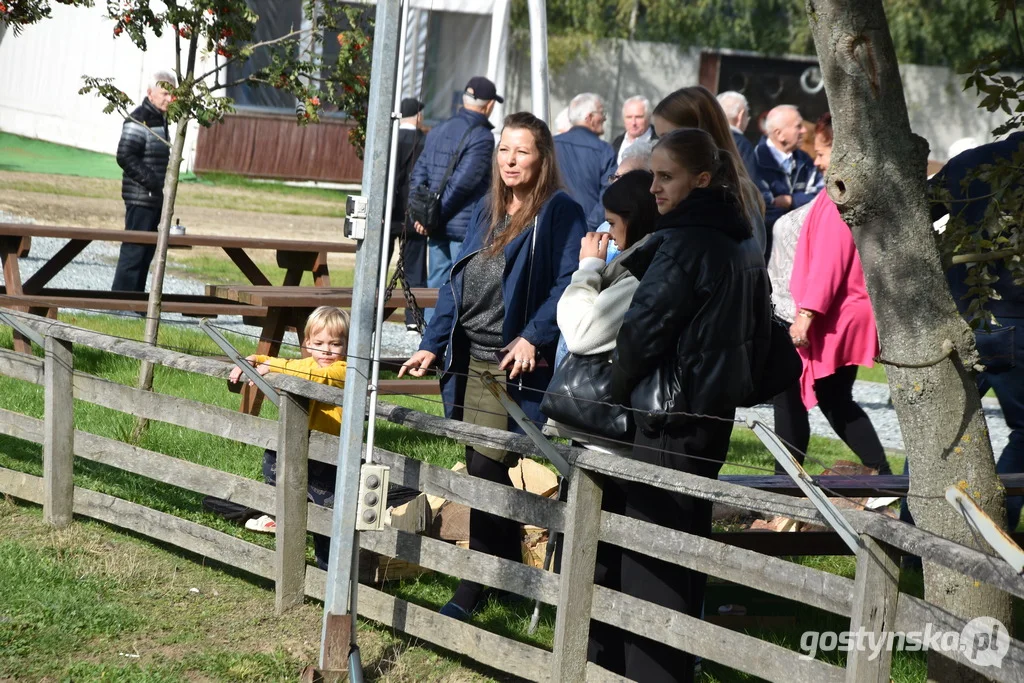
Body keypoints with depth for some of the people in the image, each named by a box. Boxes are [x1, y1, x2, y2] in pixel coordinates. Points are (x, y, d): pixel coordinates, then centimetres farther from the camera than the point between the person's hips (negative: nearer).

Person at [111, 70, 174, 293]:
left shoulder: (161, 119, 16)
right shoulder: (139, 120, -14)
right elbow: (125, 157, -21)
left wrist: (160, 184, 15)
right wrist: (152, 182, -23)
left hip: (154, 198, 10)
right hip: (140, 198, -10)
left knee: (147, 250, 12)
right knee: (134, 250, -8)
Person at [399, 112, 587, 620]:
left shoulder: (559, 212, -6)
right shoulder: (487, 211, 17)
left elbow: (569, 282, -13)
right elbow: (458, 282, 20)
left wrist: (533, 336, -22)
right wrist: (432, 344, 14)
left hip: (514, 365, -7)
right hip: (469, 361, 7)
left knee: (485, 469, -10)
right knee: (485, 470, 10)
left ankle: (472, 589, -1)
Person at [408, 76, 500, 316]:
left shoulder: (438, 131, 12)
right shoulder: (481, 136, -12)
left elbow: (418, 175, 11)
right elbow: (463, 181, -18)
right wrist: (437, 213, -11)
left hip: (438, 226, 7)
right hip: (466, 225, -7)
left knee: (436, 285, 12)